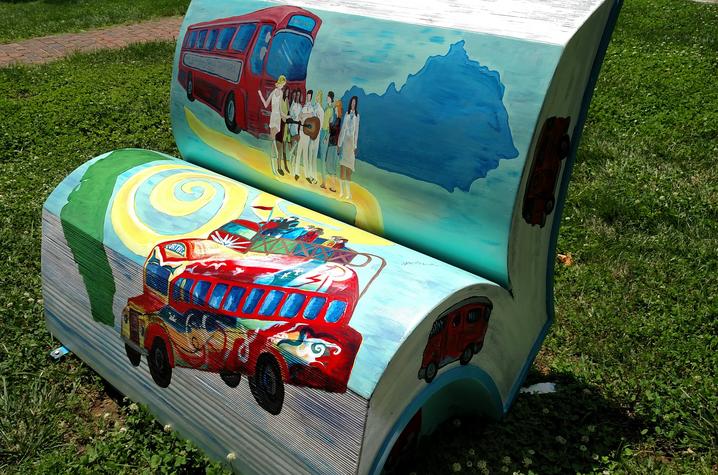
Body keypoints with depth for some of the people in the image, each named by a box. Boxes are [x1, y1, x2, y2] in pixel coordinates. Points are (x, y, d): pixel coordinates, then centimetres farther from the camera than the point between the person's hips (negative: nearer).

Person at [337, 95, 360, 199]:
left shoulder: (357, 115, 1)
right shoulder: (347, 114, 11)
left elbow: (356, 131, -1)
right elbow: (342, 128, 11)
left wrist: (355, 146, -5)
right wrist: (339, 143, 6)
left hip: (351, 141, -3)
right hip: (344, 140, 3)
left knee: (348, 168, -5)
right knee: (342, 166, 1)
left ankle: (348, 192, -2)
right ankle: (342, 191, 6)